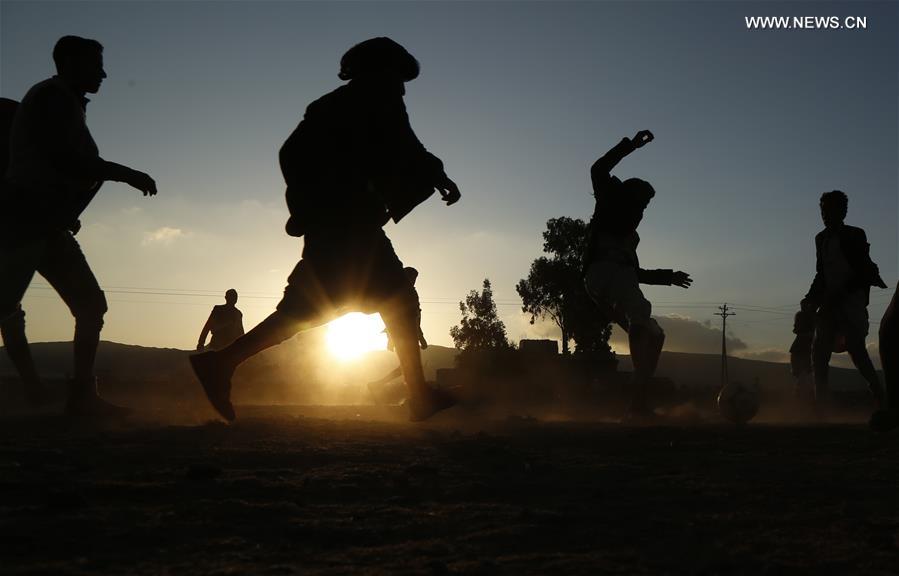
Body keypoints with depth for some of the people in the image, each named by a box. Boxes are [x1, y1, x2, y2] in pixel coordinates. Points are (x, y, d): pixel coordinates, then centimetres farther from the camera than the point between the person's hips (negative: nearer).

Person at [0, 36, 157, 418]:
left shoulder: (65, 104, 23)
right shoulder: (52, 96, -4)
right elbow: (63, 158, -17)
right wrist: (125, 174, -13)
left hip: (46, 226, 9)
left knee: (91, 304, 3)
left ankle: (82, 396, 1)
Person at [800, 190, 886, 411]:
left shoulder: (855, 236, 0)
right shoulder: (821, 238, 16)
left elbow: (865, 272, -7)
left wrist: (841, 294, -16)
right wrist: (811, 298, 7)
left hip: (851, 301, -6)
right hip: (830, 303, 6)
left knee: (855, 348, -13)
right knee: (819, 350, -3)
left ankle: (880, 397, -2)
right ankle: (821, 401, -3)